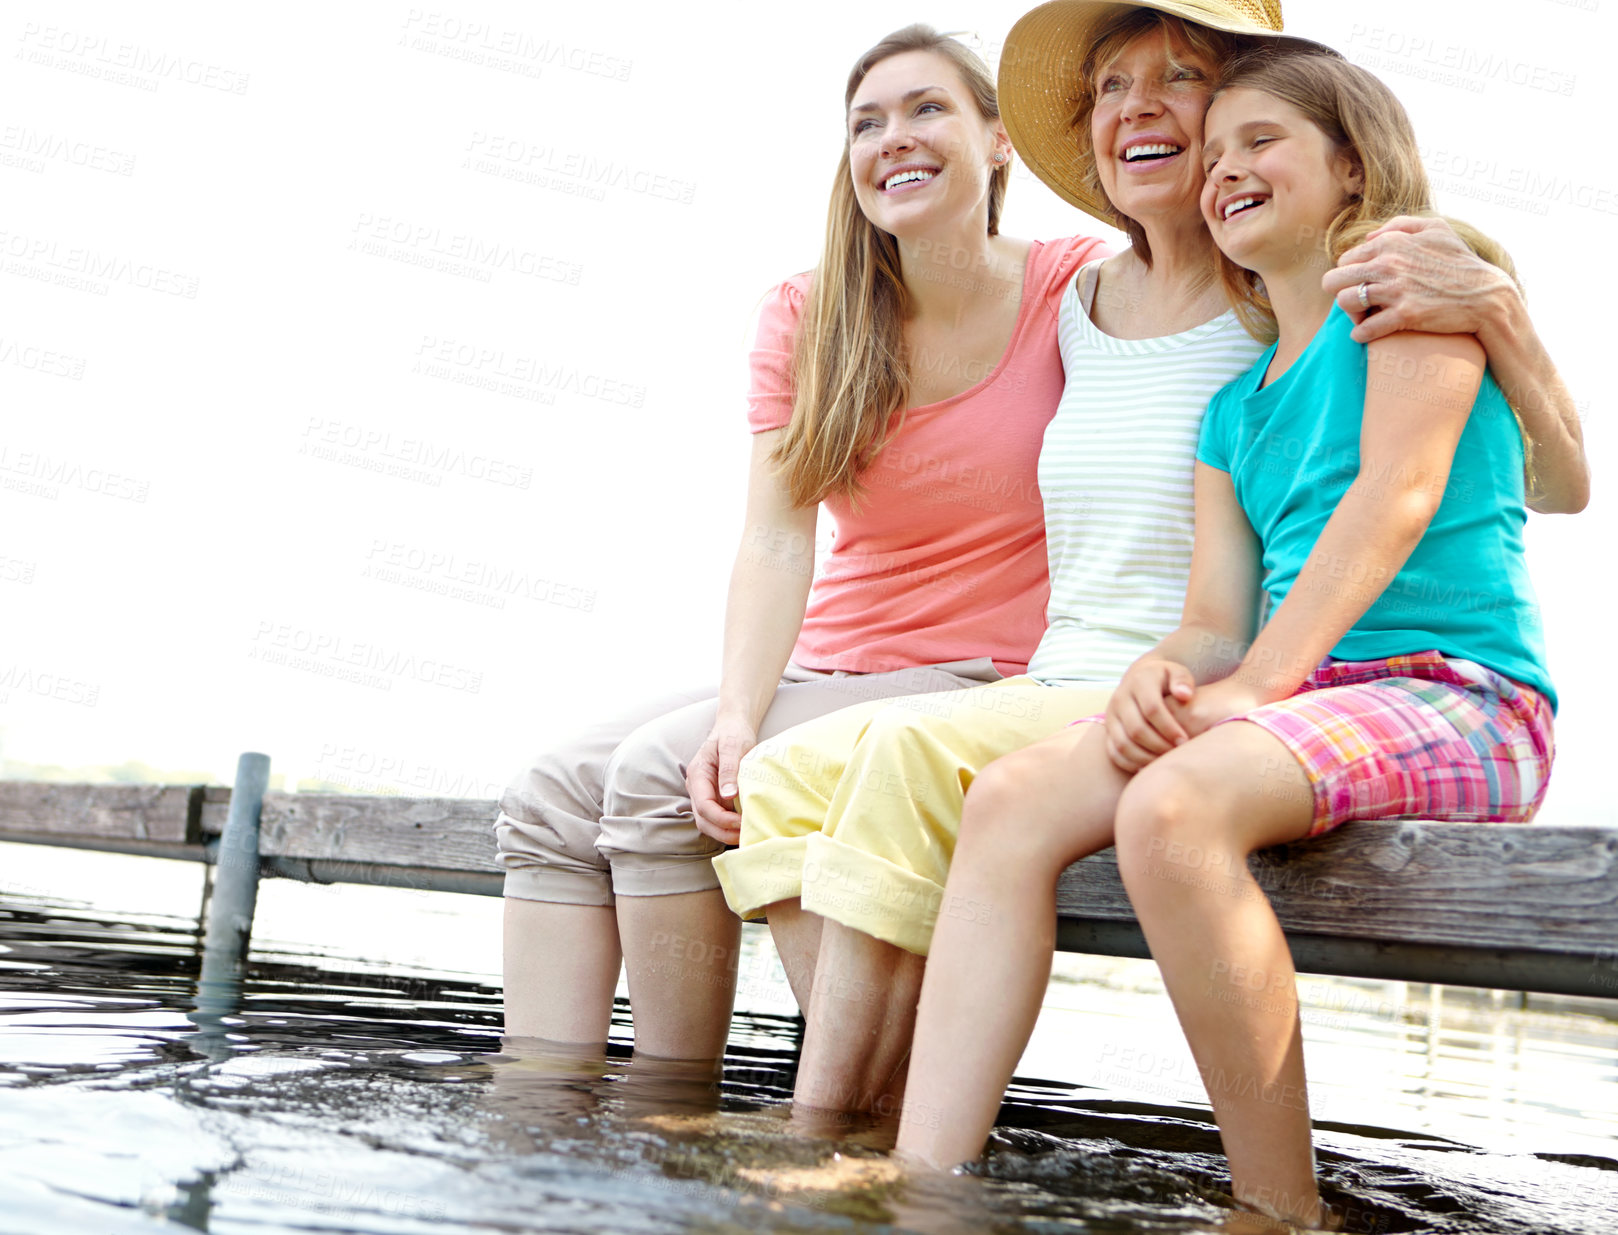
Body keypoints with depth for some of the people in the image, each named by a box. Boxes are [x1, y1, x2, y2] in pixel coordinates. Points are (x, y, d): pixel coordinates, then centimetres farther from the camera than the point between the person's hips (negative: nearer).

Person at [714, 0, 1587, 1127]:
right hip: (1058, 694, 7)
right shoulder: (1084, 307, 15)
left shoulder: (1295, 308, -5)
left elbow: (1563, 489, -7)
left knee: (919, 747, -28)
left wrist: (1498, 307, -22)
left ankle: (817, 1128, -19)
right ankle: (891, 1099, -14)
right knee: (785, 773, -10)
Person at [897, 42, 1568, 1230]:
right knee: (1011, 798, -16)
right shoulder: (1232, 413, 23)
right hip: (1302, 706, 7)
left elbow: (1398, 493, -11)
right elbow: (1216, 620, 13)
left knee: (1172, 807, -34)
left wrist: (1256, 685, -19)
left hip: (1459, 701, -6)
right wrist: (1162, 675, -12)